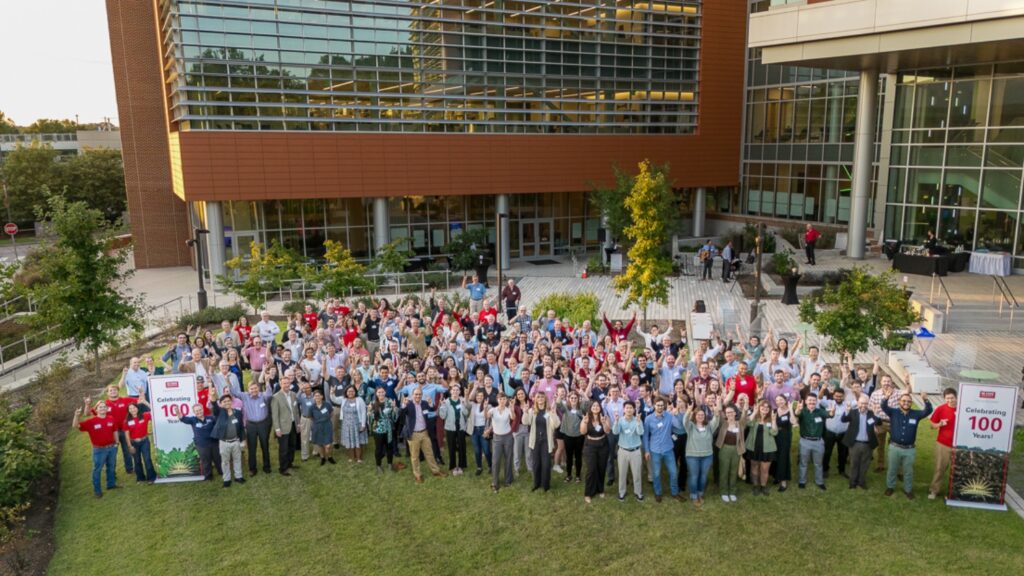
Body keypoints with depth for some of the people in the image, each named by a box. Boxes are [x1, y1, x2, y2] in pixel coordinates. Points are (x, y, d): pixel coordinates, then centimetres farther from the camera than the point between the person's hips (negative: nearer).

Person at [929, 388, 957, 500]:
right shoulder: (940, 409, -8)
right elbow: (932, 426, 1)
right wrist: (940, 424, -19)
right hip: (942, 444, -1)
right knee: (940, 468, 6)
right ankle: (934, 490, 16)